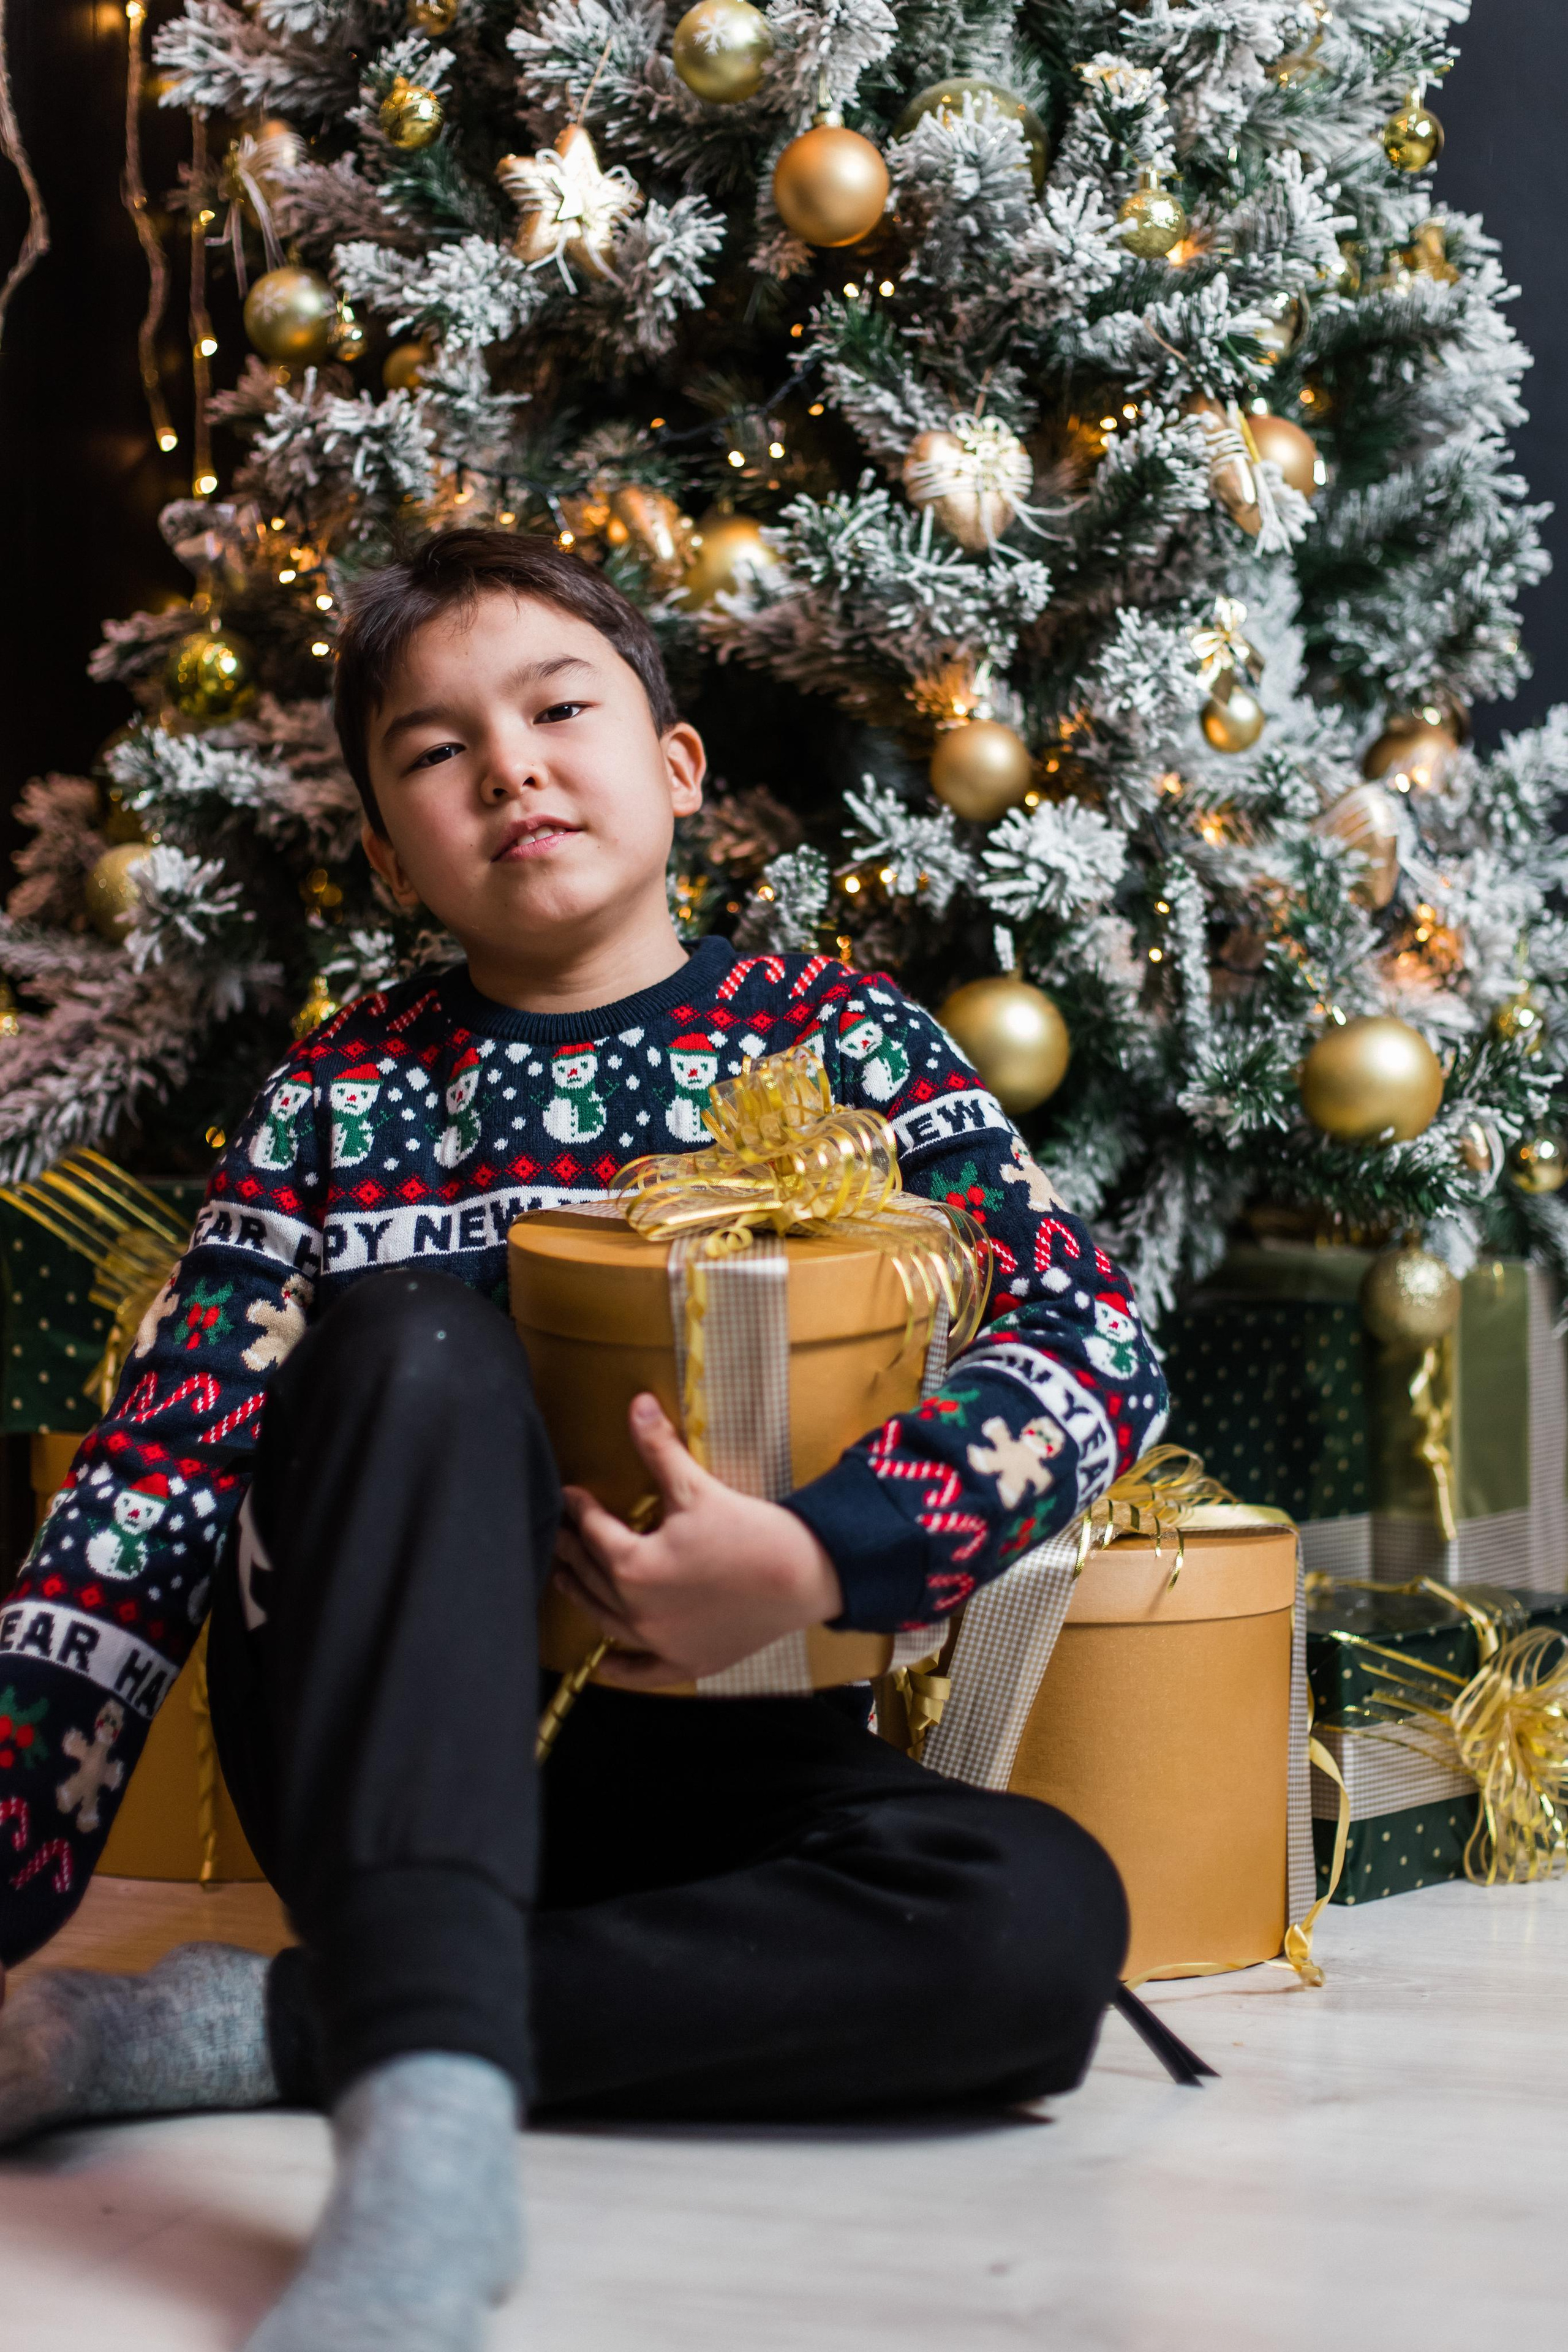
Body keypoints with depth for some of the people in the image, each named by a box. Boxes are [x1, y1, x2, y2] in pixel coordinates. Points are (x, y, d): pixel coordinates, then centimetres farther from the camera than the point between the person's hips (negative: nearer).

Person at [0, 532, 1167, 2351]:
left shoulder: (835, 1037, 6)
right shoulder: (342, 1095, 7)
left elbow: (1098, 1344, -6)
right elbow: (160, 1469, -2)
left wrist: (817, 1558, -22)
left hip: (704, 1751, 1)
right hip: (389, 1755, -1)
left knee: (1045, 1914, -29)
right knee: (419, 1339, -29)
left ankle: (246, 2028, -27)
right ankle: (426, 2118, -46)